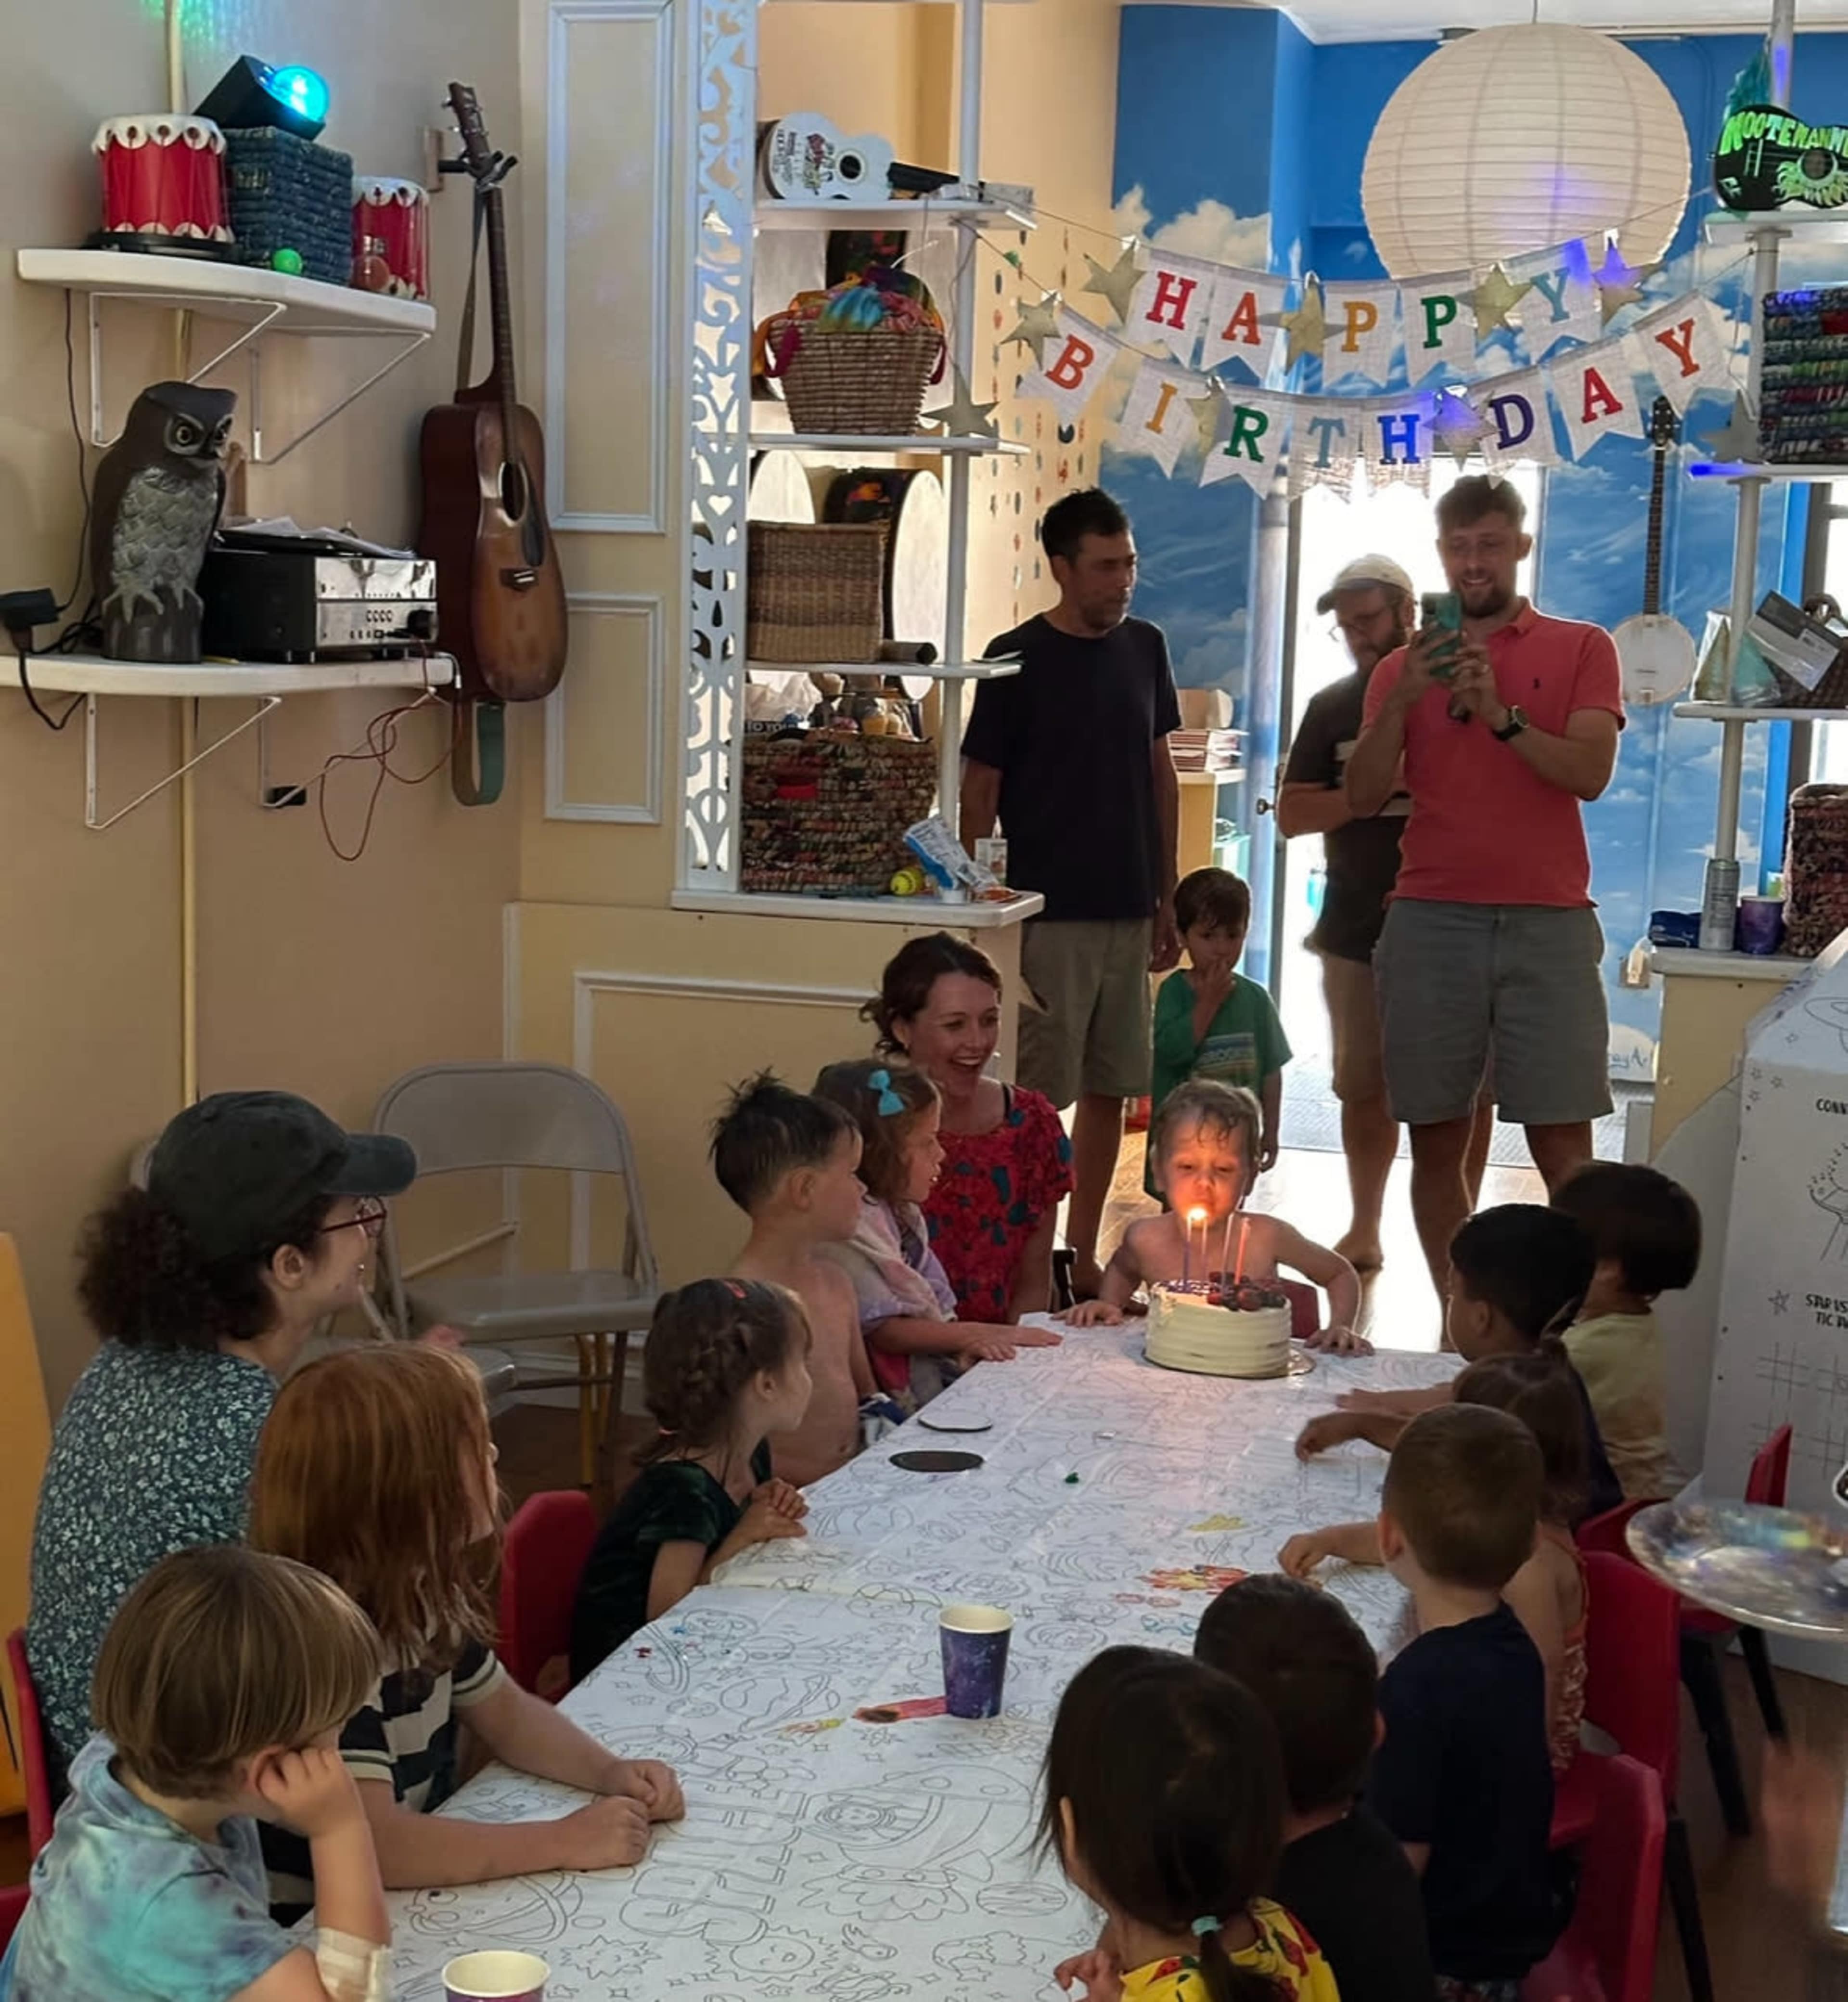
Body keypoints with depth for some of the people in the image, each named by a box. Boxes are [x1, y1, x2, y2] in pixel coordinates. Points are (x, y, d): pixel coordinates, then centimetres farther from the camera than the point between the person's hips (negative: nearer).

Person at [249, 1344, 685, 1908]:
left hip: (413, 1899, 8)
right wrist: (565, 1842, -28)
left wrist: (610, 1773, -3)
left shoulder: (426, 1596, 1)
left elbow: (506, 1713, 15)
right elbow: (372, 1846, -33)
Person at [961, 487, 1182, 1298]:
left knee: (1109, 1089, 11)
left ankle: (1083, 1258, 22)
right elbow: (979, 792, -6)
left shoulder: (1144, 647, 8)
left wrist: (1167, 897, 13)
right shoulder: (1017, 659, -8)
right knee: (1036, 1096, -2)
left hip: (1128, 912, 6)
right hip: (1046, 916, -6)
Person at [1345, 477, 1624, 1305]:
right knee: (1436, 1143, 3)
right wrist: (1402, 700, -10)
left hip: (1549, 925, -2)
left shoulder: (1580, 648, 8)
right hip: (1429, 925, 2)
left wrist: (1500, 715, -17)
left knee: (1564, 1147, -6)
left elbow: (1591, 772, -5)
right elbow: (1363, 796, 3)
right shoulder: (1404, 666, 13)